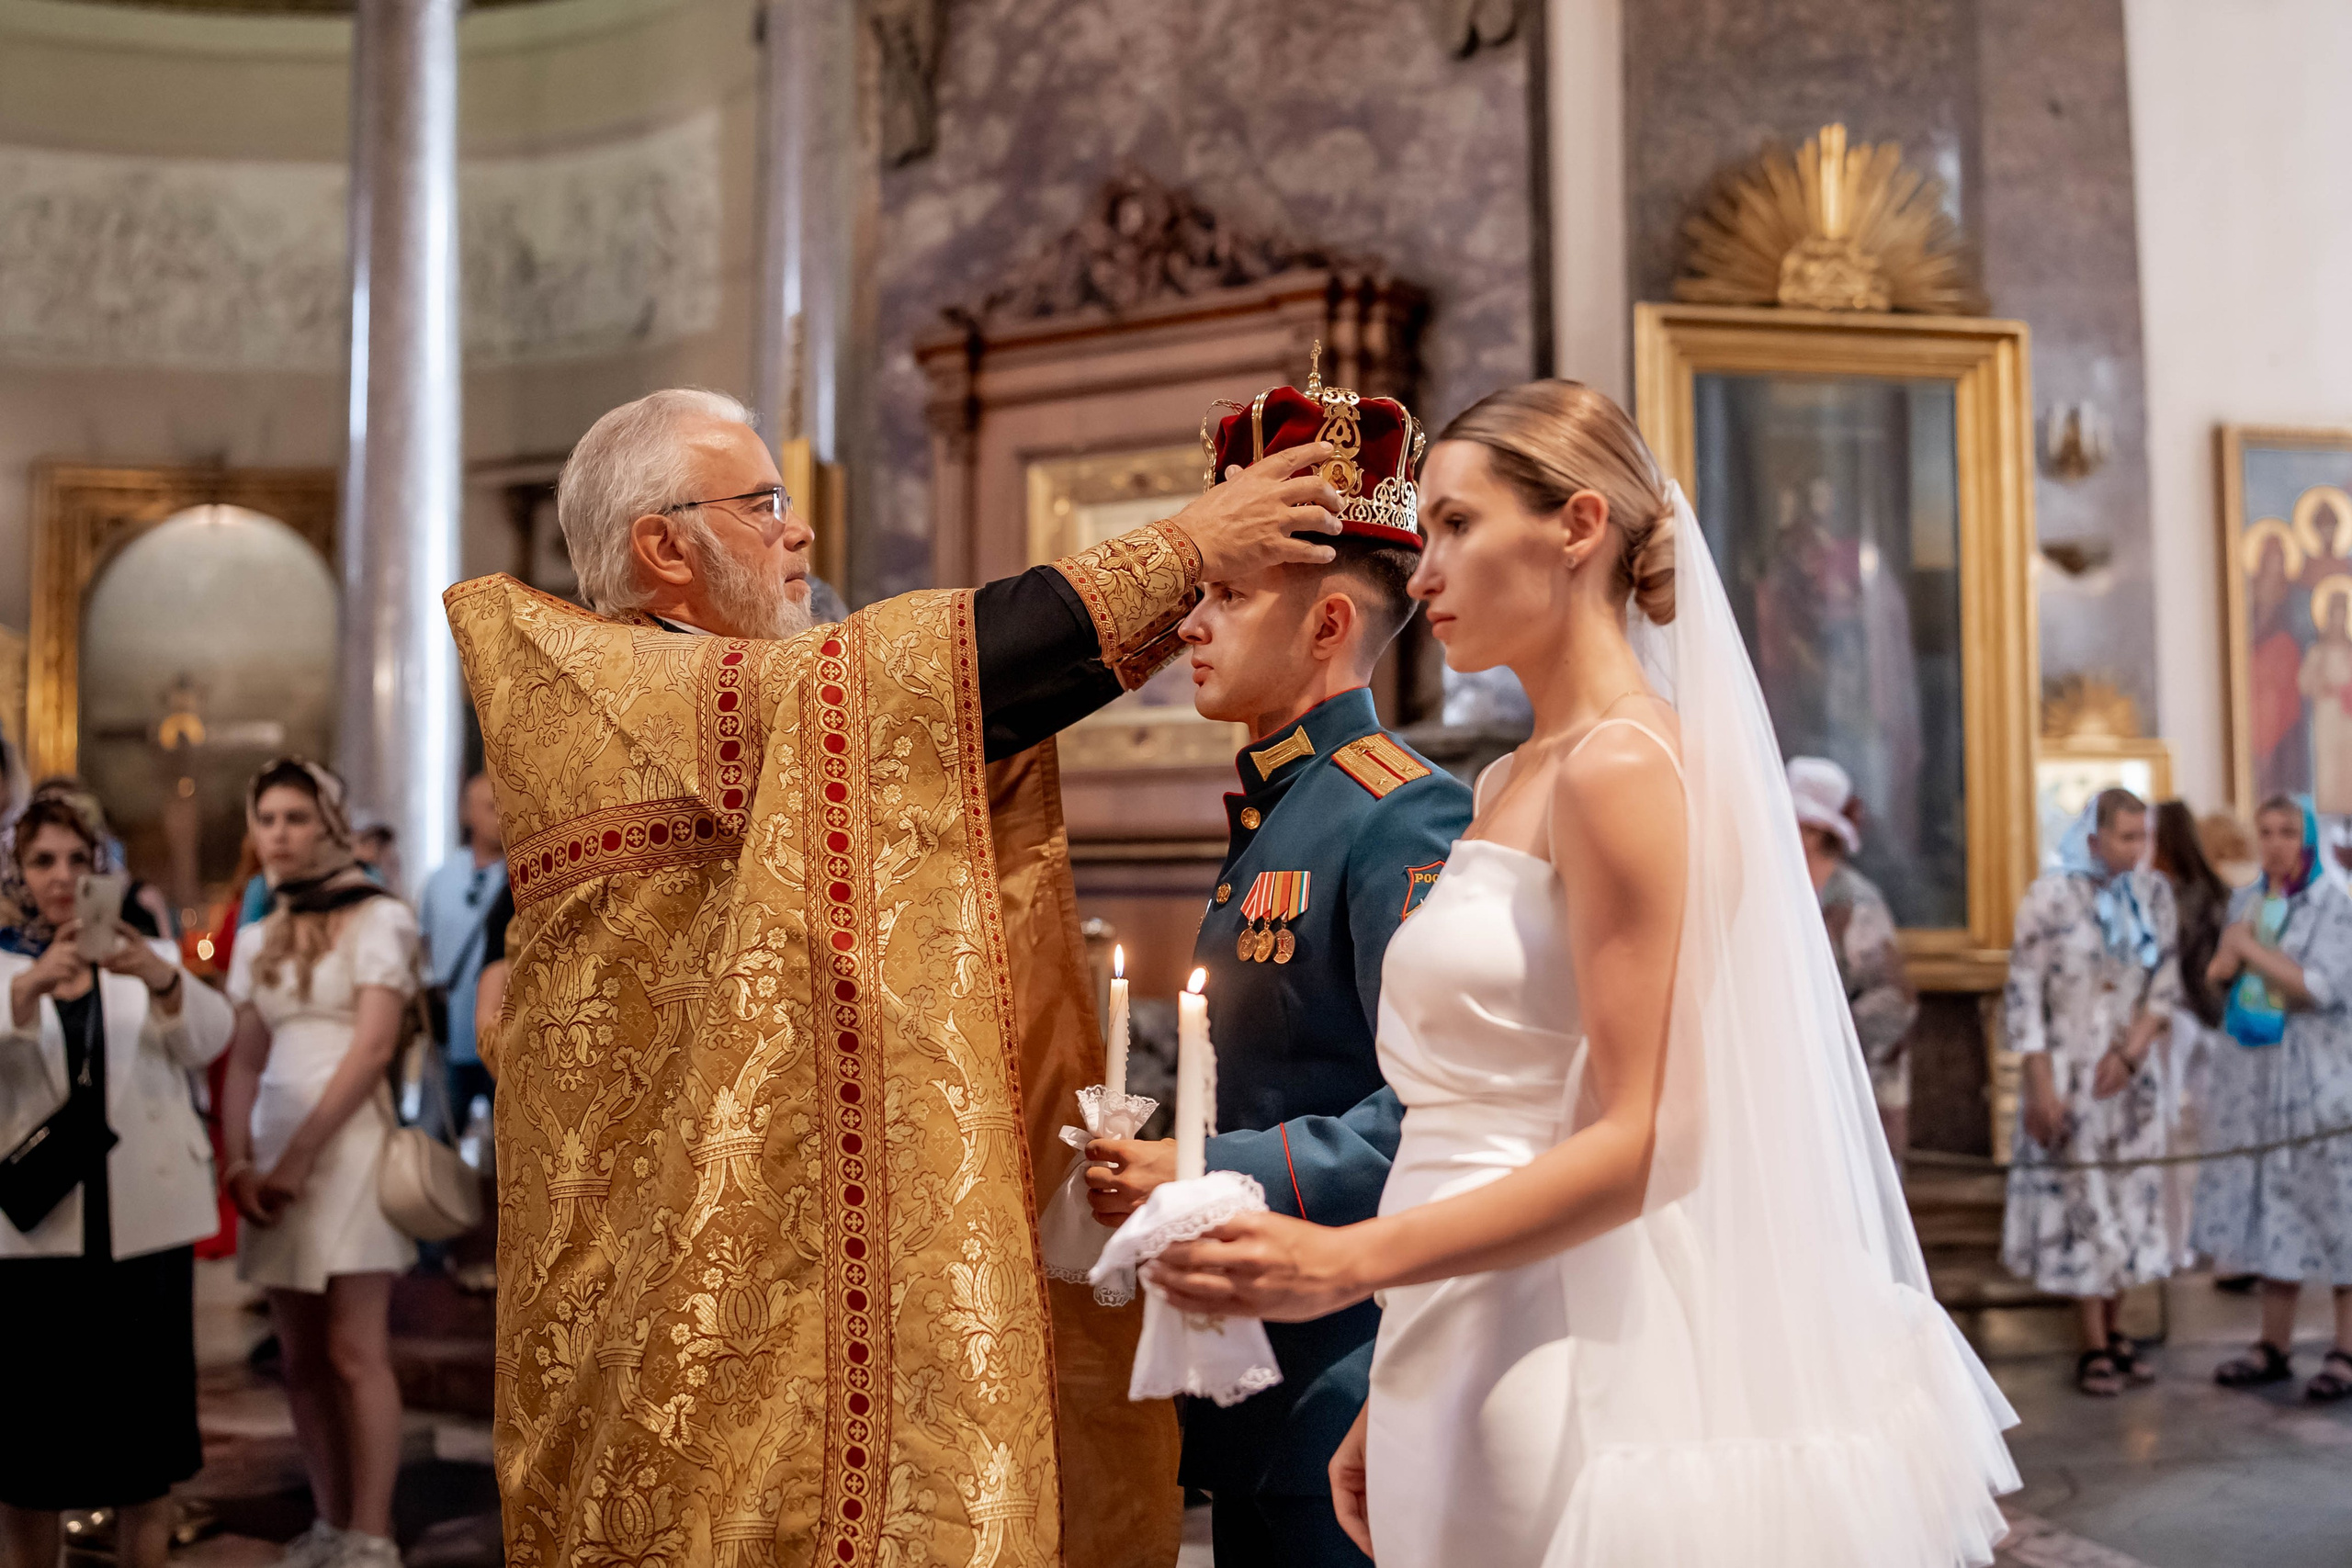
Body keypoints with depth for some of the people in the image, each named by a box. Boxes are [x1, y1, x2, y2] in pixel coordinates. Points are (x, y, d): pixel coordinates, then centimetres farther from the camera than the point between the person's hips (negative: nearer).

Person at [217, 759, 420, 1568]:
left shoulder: (376, 918, -3)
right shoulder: (258, 939, 16)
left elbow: (373, 1047, -11)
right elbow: (245, 1060, 13)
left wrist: (301, 1155, -14)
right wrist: (238, 1159, -2)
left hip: (347, 1140, -6)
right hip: (275, 1150, 6)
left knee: (354, 1352, -8)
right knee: (302, 1359, 8)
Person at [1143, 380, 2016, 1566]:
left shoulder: (1626, 765, -14)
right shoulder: (1511, 785, 12)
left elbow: (1648, 1138, -19)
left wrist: (1348, 1263, -23)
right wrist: (1391, 1402, 12)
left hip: (1575, 1363, -8)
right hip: (1473, 1354, 8)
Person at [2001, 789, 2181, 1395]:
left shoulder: (2154, 892, 1)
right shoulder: (2050, 897, -12)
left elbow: (2167, 982, 3)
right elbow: (2023, 993, -11)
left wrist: (2130, 1053, -9)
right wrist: (2040, 1084, -14)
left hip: (2131, 1073, 4)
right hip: (2068, 1072, -4)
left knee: (2131, 1198, 7)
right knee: (2081, 1202, 1)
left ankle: (2116, 1330, 19)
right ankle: (2094, 1346, 8)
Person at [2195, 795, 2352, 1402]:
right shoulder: (2245, 902, 10)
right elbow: (2219, 972, 16)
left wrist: (2252, 950, -13)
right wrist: (2228, 959, -5)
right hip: (2253, 1072, 6)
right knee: (2267, 1204, 8)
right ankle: (2274, 1346, 16)